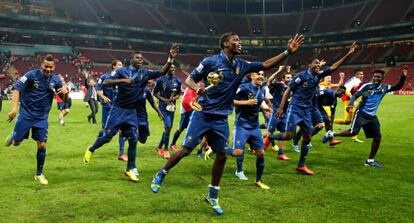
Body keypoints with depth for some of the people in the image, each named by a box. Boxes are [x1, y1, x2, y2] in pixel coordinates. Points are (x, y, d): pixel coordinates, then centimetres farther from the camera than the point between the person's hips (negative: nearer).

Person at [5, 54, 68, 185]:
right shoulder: (31, 75, -11)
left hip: (42, 118, 2)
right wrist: (14, 108, -26)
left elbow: (64, 99, 5)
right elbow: (17, 89, -14)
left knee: (42, 145, -3)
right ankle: (12, 136, 46)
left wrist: (65, 93, -19)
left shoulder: (55, 80, -1)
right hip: (26, 115, -2)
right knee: (16, 142, 6)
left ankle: (39, 174, 15)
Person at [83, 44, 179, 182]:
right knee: (106, 136, 3)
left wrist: (171, 58, -21)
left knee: (133, 140, 2)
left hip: (132, 112, 4)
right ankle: (90, 150, 33)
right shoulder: (122, 71, -7)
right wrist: (122, 80, -28)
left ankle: (130, 169, 14)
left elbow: (162, 72, -8)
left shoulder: (145, 73, 2)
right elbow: (106, 82, -14)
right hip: (118, 109, -3)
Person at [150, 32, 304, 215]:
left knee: (221, 156, 7)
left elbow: (266, 65, 10)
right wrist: (197, 88, -28)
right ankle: (160, 175, 22)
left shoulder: (241, 65, 5)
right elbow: (189, 79, -6)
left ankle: (212, 195, 24)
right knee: (186, 150, -4)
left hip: (221, 119, 5)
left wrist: (288, 52, 2)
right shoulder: (210, 61, -9)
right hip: (202, 114, -5)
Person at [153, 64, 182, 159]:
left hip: (172, 106, 6)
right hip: (163, 106, -5)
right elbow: (155, 93, -2)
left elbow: (179, 94, 14)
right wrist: (164, 100, -15)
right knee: (168, 126, -17)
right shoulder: (161, 80, -8)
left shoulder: (177, 81, 4)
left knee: (168, 128, 11)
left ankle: (159, 147, 30)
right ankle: (166, 150, -4)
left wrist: (174, 98, -8)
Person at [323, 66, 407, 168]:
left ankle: (370, 160, 15)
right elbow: (355, 95, -12)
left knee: (377, 137, 3)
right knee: (353, 132, -19)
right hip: (361, 113, -6)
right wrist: (351, 104, -30)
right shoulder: (367, 86, -8)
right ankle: (331, 134, 1)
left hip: (372, 116, 6)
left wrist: (403, 76, 2)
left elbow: (398, 87, 17)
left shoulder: (385, 87, 7)